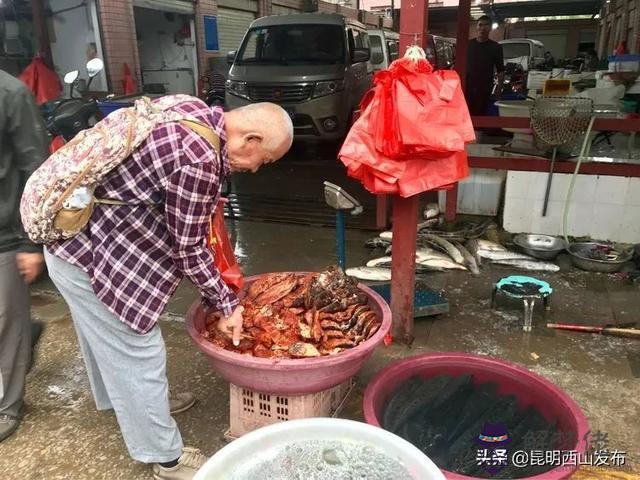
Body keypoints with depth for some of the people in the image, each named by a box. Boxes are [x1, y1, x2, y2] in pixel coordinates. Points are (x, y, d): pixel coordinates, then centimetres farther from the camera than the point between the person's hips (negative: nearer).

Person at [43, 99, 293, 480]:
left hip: (77, 231, 10)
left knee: (108, 334, 29)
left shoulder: (198, 111, -1)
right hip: (88, 253, -10)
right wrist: (225, 304, -8)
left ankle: (119, 399, 55)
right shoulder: (199, 161, -30)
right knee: (137, 351, 4)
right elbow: (189, 249, -20)